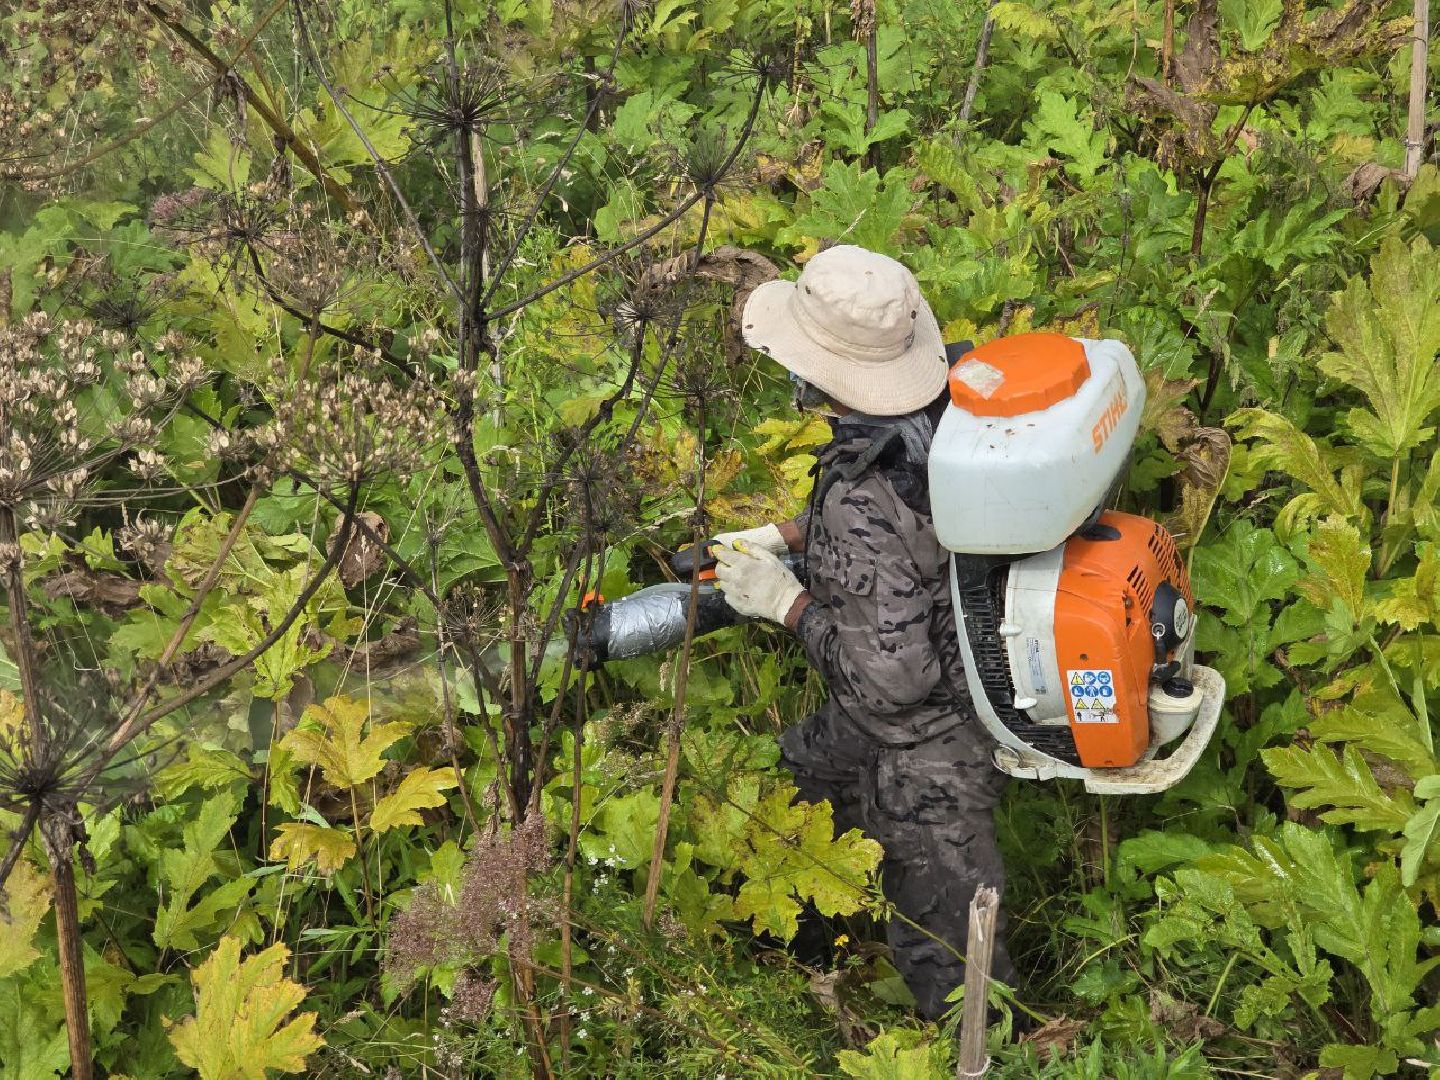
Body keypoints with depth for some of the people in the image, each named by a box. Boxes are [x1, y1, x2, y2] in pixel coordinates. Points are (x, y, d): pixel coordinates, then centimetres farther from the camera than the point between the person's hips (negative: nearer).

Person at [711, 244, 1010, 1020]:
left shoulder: (862, 503, -39)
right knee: (800, 777, 34)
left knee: (943, 948, 13)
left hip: (922, 757, -10)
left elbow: (887, 678, -34)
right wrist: (781, 536, 5)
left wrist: (785, 602, -21)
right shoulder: (939, 405, -14)